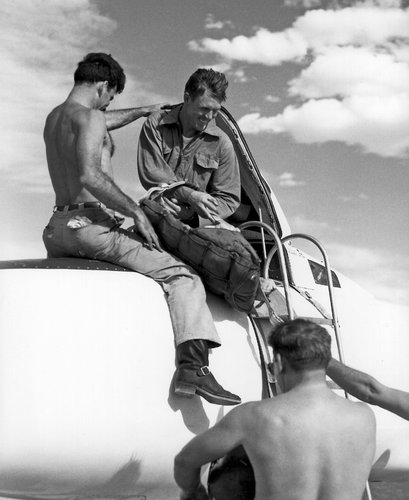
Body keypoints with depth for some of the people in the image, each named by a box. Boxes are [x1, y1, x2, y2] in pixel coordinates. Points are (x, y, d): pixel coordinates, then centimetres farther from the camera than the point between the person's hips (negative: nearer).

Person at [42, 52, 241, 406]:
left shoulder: (54, 118, 21)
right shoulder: (88, 118, -8)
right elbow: (90, 176, -24)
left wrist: (146, 110, 52)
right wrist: (136, 212, -17)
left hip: (56, 230, 9)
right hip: (90, 224, -9)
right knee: (182, 277, -8)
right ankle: (194, 367, -23)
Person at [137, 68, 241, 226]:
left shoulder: (221, 143, 3)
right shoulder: (156, 124, 2)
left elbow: (229, 200, 4)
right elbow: (150, 173, -7)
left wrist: (189, 211, -11)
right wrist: (189, 195, -19)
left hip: (193, 225, 0)